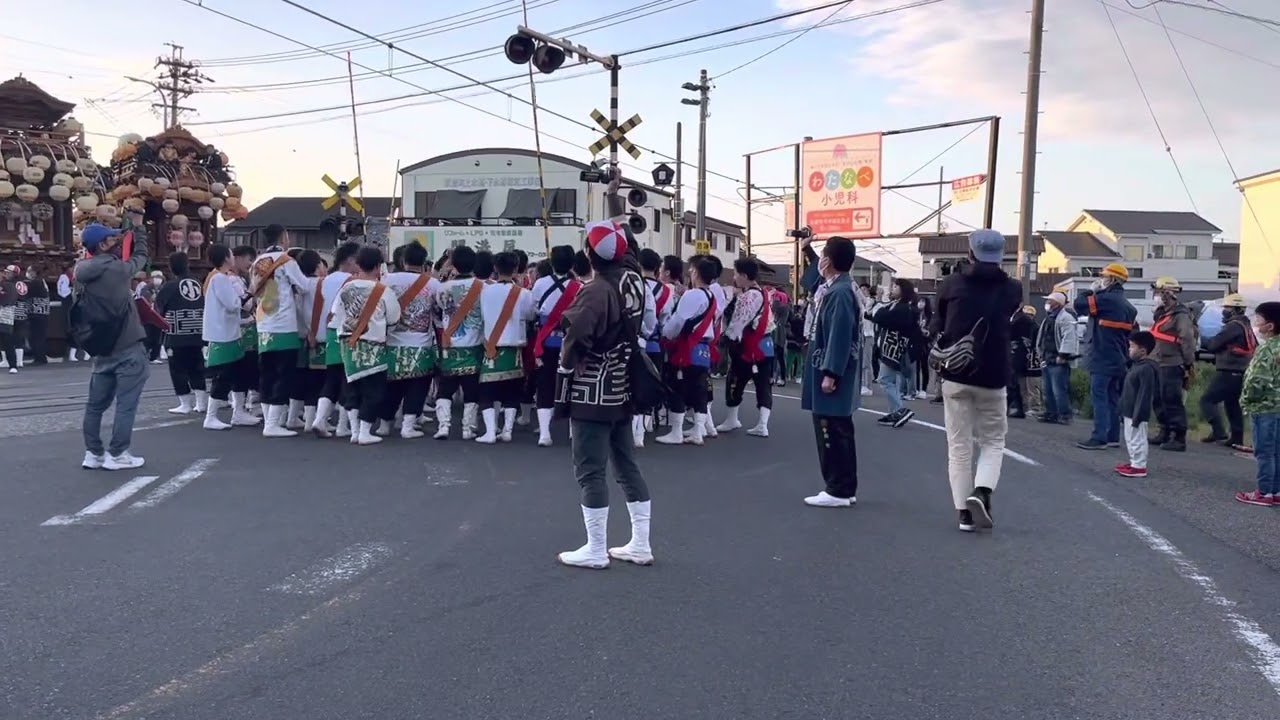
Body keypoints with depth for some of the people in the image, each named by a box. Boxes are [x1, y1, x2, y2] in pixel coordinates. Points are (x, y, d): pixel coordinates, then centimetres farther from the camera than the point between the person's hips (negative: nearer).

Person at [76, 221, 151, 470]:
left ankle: (93, 453, 16)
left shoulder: (82, 271, 2)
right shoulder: (117, 269, -15)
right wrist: (137, 227, 15)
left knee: (96, 402, 11)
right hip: (128, 347, -7)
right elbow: (140, 257, 2)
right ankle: (117, 454, 0)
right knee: (126, 403, -1)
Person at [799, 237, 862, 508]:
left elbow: (840, 338, -23)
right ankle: (845, 488, 21)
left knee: (831, 432, -5)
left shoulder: (839, 293, -18)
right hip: (835, 372, 11)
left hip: (833, 375, -11)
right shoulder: (837, 288, 12)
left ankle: (838, 490, 2)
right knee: (838, 431, 14)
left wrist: (830, 374, -23)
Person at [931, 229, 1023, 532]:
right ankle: (981, 493, -8)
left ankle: (964, 512, 6)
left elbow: (937, 325, 8)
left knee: (959, 446, 7)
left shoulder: (952, 284, -1)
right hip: (992, 377, 0)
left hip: (954, 375, 0)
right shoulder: (1012, 289, 0)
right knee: (993, 441, 15)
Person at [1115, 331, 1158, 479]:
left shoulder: (1146, 368, -20)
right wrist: (1123, 412, 21)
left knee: (1137, 439, -2)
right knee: (1130, 439, 18)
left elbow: (1144, 395, -22)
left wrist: (1137, 416, -22)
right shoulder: (1137, 365, 12)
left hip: (1137, 414, -10)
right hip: (1129, 412, 10)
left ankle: (1139, 466, 5)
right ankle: (1134, 462, 28)